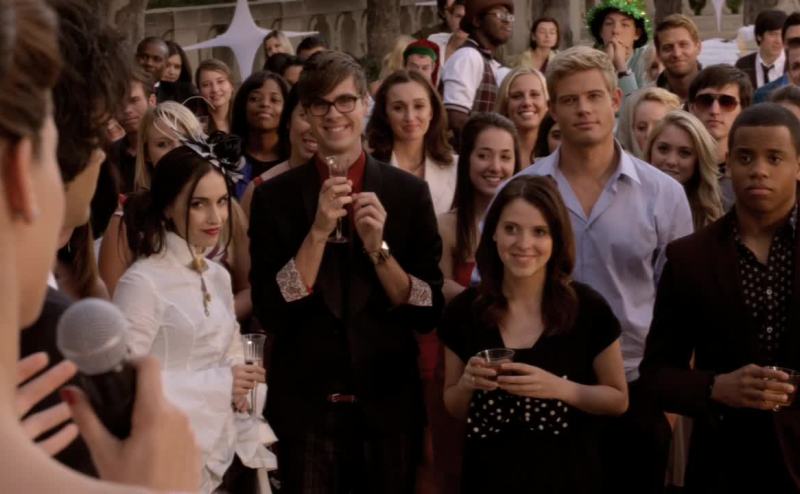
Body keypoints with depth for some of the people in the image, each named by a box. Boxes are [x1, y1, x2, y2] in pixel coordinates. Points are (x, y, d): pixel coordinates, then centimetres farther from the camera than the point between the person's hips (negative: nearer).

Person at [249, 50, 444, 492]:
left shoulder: (408, 192, -1)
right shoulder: (274, 196, -2)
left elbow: (429, 312, -2)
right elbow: (269, 312, -8)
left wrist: (378, 247, -16)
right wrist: (318, 231, -17)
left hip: (389, 405, 1)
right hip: (304, 407, -1)